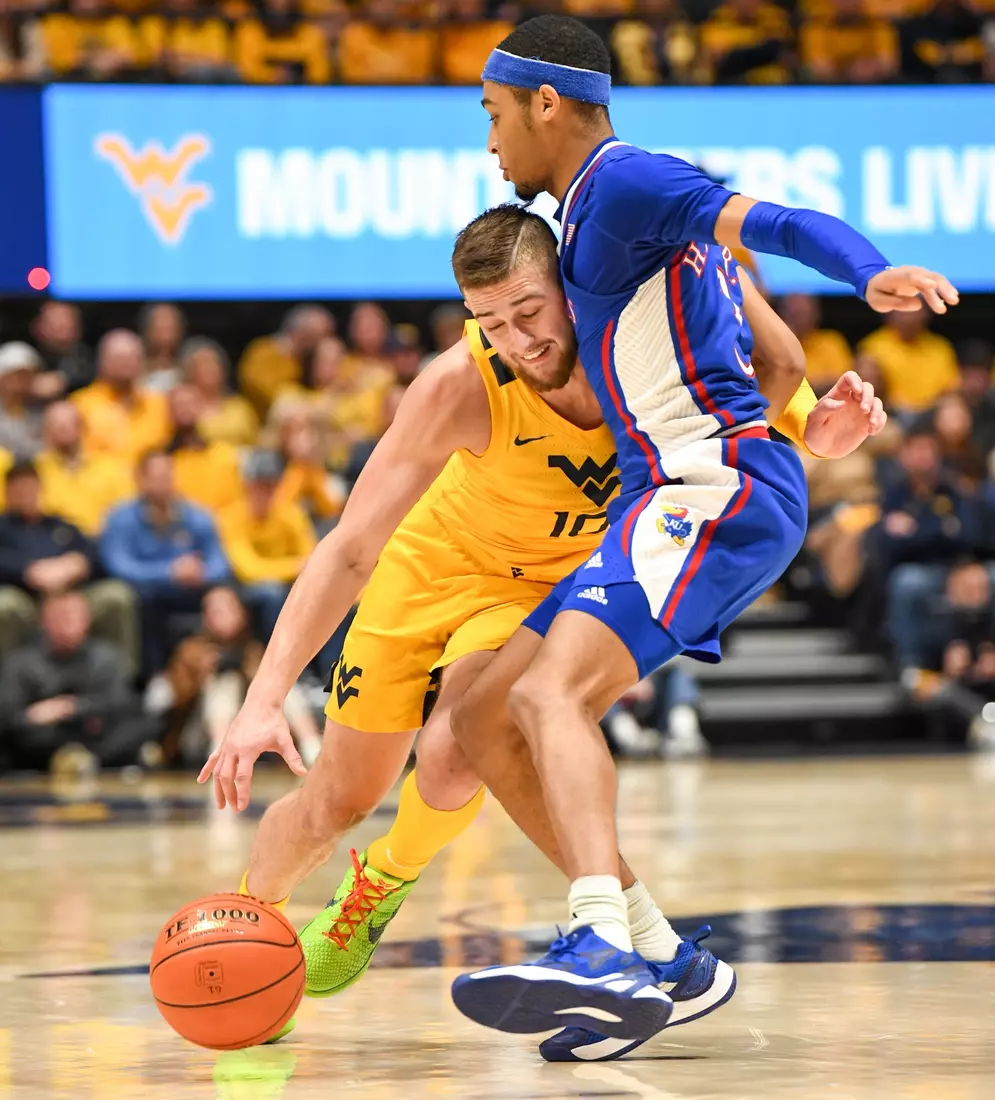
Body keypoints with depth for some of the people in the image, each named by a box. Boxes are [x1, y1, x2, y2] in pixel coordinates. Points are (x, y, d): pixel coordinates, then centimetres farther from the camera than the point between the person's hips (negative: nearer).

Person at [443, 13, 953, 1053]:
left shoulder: (620, 180, -6)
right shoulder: (602, 207, 24)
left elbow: (780, 222, -20)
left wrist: (878, 275, -37)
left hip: (716, 484, -10)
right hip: (670, 500, 10)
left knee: (550, 693, -30)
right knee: (480, 718, 11)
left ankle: (604, 953, -48)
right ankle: (653, 956, 8)